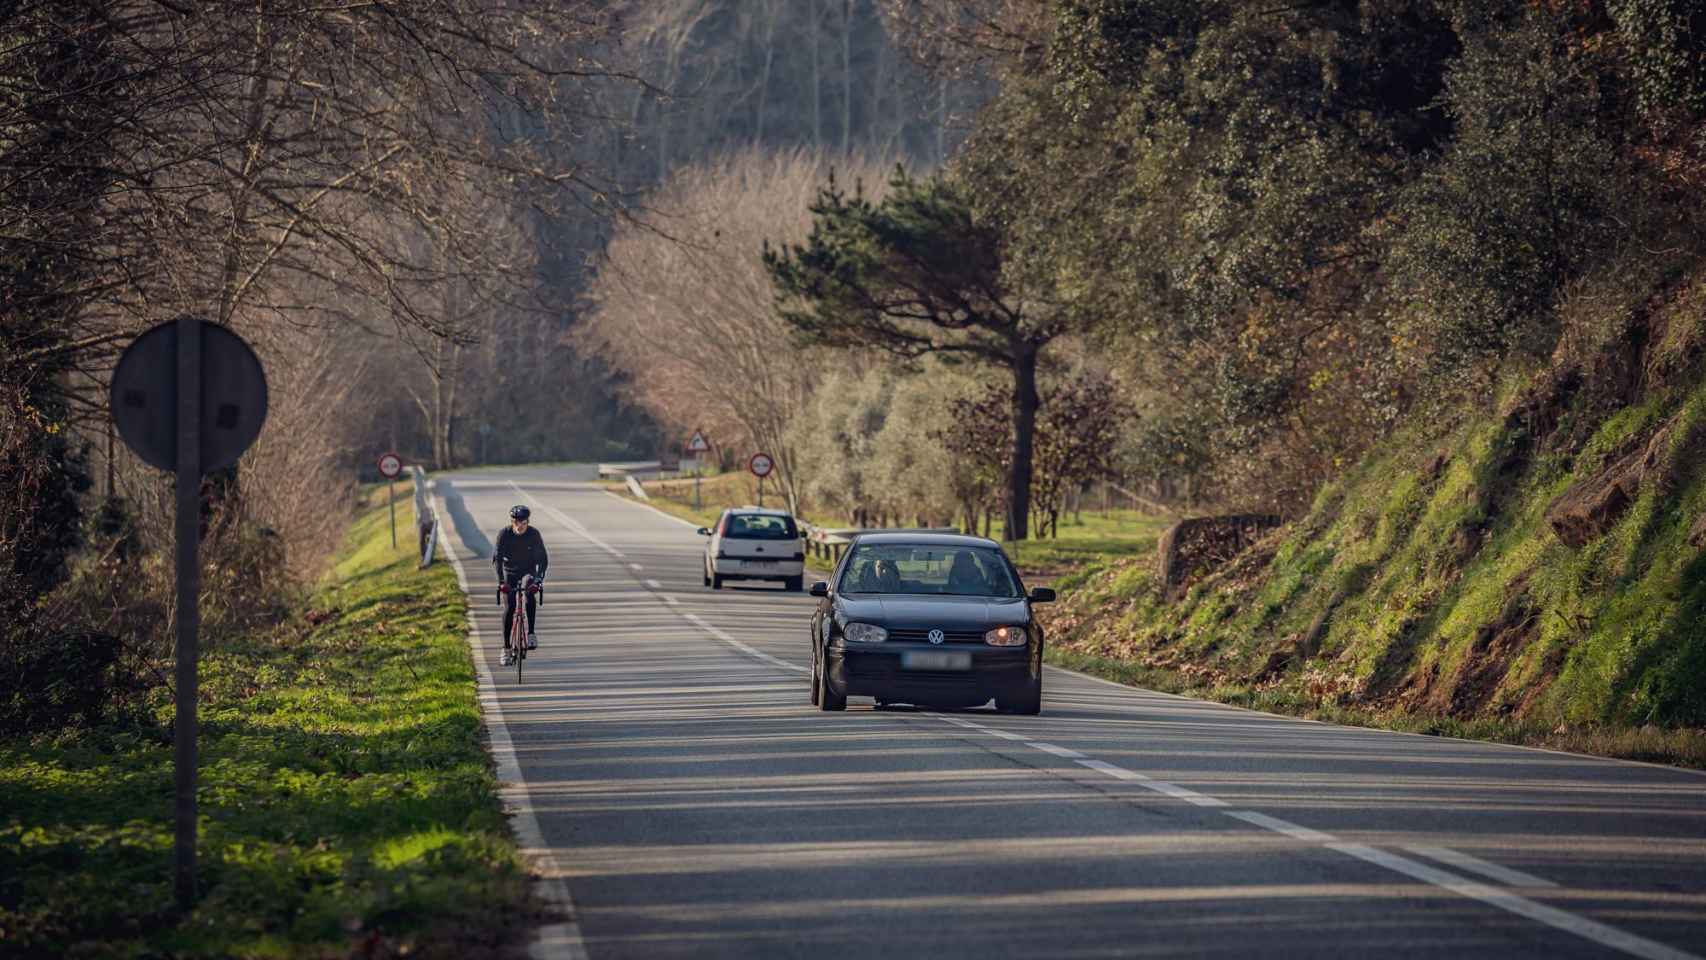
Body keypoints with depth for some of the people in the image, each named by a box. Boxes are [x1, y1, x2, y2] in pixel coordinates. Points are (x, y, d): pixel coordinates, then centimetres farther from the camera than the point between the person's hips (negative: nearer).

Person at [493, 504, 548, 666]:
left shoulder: (534, 534, -19)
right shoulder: (504, 534, -21)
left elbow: (543, 558, -18)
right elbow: (497, 557, -26)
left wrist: (539, 576, -33)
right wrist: (501, 580, -37)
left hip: (529, 571, 0)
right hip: (510, 572, 0)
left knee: (530, 598, -27)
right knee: (509, 608, -11)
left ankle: (531, 634, -12)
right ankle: (506, 649, -5)